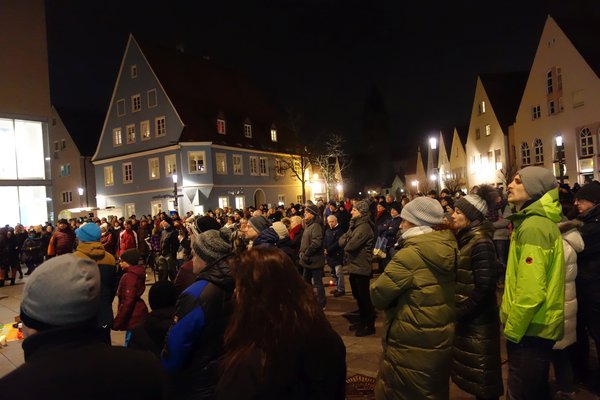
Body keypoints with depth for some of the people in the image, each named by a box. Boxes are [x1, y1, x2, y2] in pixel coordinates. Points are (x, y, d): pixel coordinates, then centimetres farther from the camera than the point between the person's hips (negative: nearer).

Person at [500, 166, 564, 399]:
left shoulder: (533, 226, -22)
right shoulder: (539, 221, 11)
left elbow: (531, 290, -28)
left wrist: (512, 330, -16)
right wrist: (513, 324, 19)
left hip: (530, 329, -10)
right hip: (537, 326, 10)